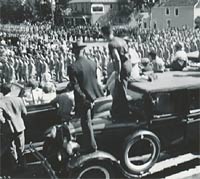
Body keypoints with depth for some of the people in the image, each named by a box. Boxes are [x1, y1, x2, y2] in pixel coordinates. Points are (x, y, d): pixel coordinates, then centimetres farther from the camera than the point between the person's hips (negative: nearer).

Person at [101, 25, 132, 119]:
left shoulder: (111, 44, -18)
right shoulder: (121, 40, 8)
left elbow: (118, 59, -25)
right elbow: (128, 54, 13)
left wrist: (118, 73, -18)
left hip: (123, 67, -9)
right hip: (128, 64, 9)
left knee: (121, 91, 5)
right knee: (117, 89, 22)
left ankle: (124, 114, 17)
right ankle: (115, 111, 36)